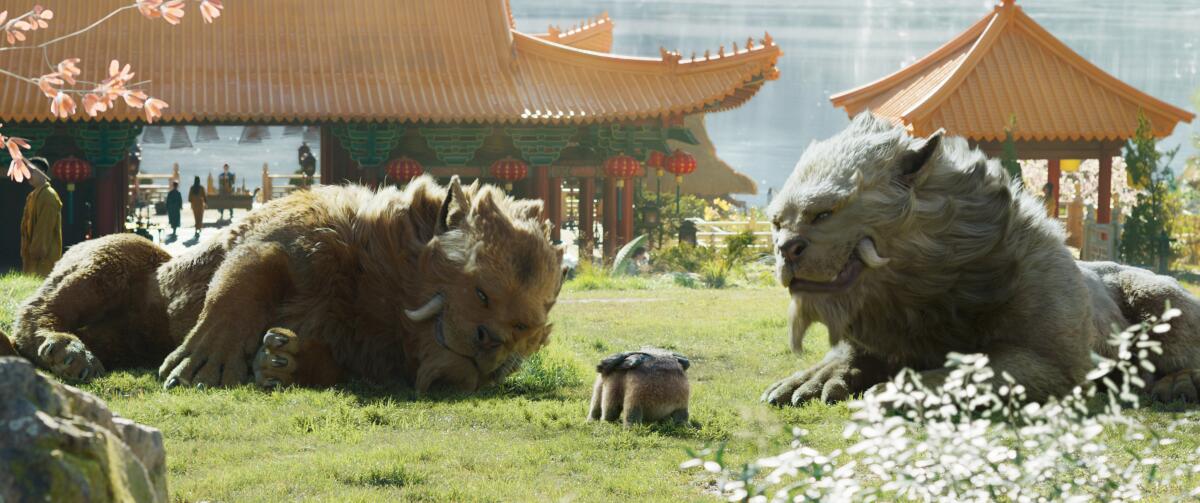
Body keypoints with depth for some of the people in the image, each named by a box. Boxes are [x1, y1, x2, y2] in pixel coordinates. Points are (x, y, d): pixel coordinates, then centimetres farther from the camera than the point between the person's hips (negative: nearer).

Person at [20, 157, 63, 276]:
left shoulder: (48, 196, -14)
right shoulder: (34, 195, 17)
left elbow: (46, 226, -19)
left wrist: (37, 250, -21)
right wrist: (26, 251, 17)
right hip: (34, 252, 10)